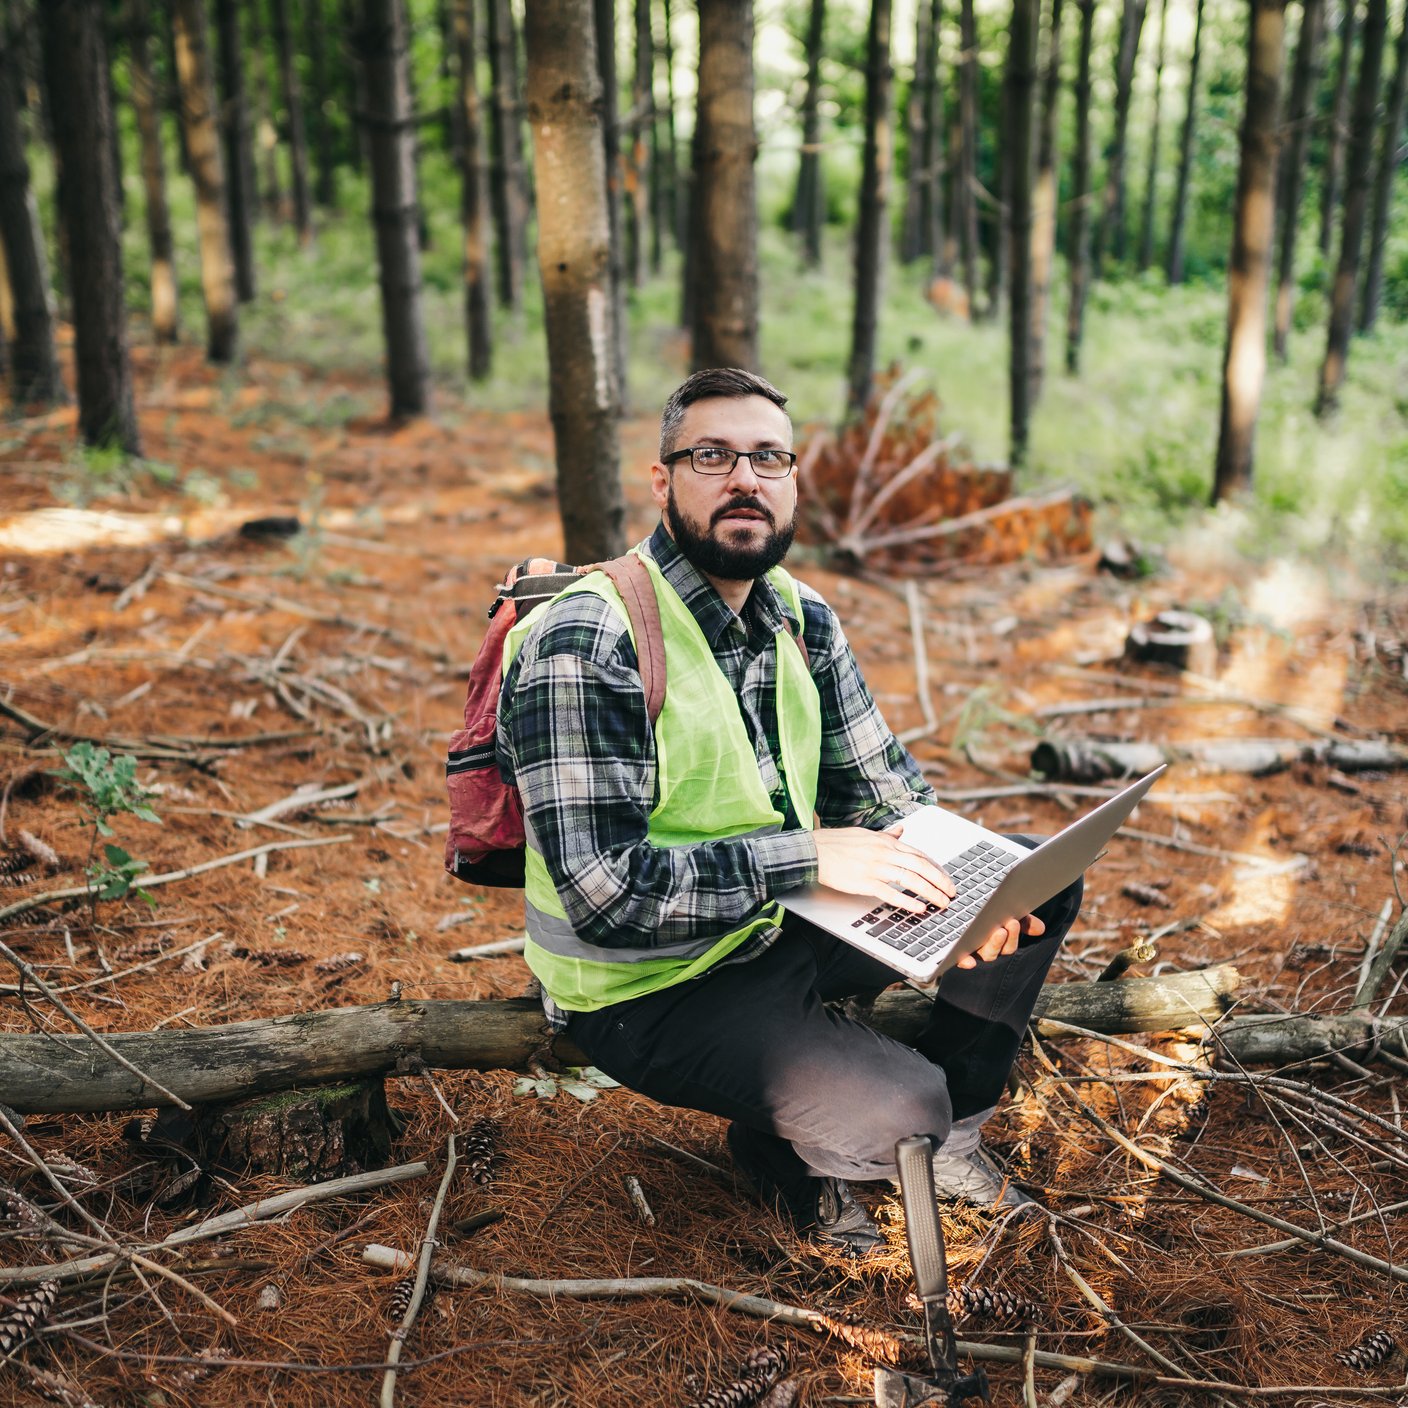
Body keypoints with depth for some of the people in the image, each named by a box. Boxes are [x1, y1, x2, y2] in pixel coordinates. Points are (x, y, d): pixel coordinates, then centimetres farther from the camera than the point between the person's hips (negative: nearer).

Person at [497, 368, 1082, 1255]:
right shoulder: (585, 645, -23)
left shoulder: (802, 619, 2)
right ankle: (783, 1153, 10)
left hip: (790, 926, 8)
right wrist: (807, 855, -29)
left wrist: (957, 884, -13)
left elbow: (880, 784, 8)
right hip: (653, 988, -7)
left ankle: (952, 1128, 20)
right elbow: (603, 893, -28)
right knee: (893, 1111, -27)